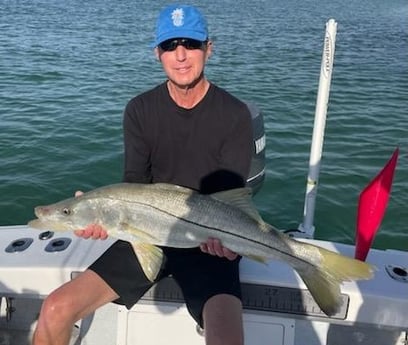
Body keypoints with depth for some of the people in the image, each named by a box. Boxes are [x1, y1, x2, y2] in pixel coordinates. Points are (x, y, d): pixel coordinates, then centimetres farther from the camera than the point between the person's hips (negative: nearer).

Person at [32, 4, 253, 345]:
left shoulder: (235, 115, -6)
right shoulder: (140, 110, 2)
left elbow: (230, 193, -7)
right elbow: (135, 184, -1)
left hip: (209, 243, -2)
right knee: (55, 310, -8)